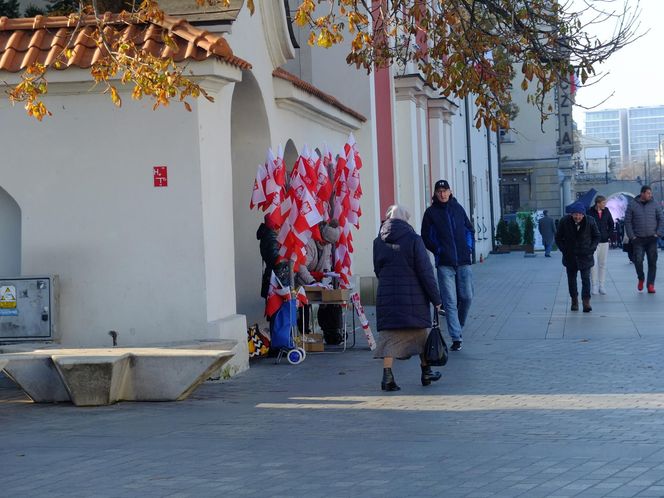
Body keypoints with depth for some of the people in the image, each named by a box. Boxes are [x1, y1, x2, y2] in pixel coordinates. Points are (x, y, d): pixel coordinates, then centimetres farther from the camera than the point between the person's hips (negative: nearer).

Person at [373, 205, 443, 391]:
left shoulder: (379, 242, 3)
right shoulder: (413, 240, -8)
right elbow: (425, 271, -8)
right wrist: (436, 299, -2)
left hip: (386, 297, 2)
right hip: (414, 297, -2)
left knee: (389, 334, 2)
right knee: (421, 333, 14)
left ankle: (387, 375, -11)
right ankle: (426, 372, 26)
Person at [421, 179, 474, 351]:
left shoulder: (458, 208, 9)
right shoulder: (431, 212, 2)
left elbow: (470, 229, 18)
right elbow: (426, 237, 5)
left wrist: (469, 247, 6)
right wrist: (438, 250, -2)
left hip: (463, 261, 3)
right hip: (444, 264, -3)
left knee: (467, 297, 2)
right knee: (450, 302, -6)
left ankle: (458, 327, 26)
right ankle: (456, 337, -5)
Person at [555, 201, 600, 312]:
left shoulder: (590, 221, -11)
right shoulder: (564, 222, -10)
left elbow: (596, 236, 5)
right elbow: (558, 238, 3)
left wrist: (591, 249, -5)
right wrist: (564, 250, -5)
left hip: (585, 256, -1)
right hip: (570, 256, 1)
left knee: (586, 278, -9)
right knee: (571, 279, 9)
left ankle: (586, 302, -7)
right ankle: (574, 300, 23)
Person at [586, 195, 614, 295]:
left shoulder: (606, 211, 4)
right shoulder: (590, 212, -10)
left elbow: (611, 224, 16)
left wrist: (609, 235, 5)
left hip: (604, 242, 4)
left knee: (603, 264, 8)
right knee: (593, 264, -5)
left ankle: (602, 286, 14)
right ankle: (594, 286, 2)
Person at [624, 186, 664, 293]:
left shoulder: (654, 205, 5)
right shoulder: (632, 205, 1)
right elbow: (627, 221, 1)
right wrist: (631, 236, -5)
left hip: (652, 239, 1)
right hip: (638, 240, -1)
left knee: (652, 262, -1)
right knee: (638, 260, -9)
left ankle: (650, 284, 6)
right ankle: (641, 279, 17)